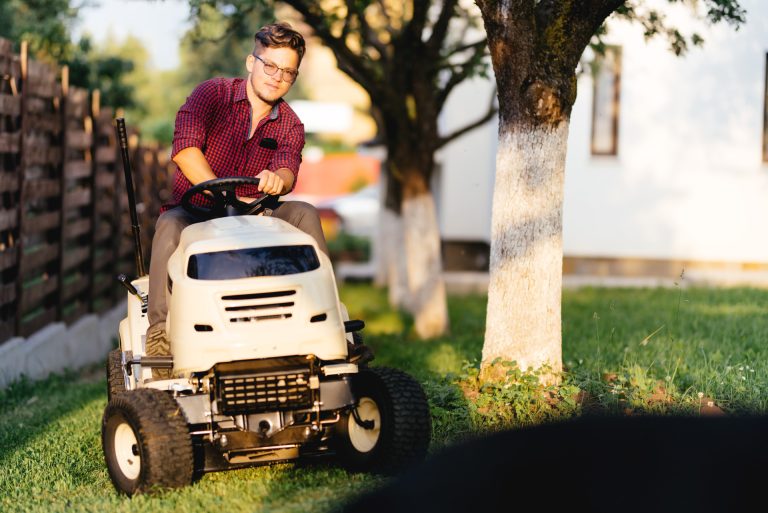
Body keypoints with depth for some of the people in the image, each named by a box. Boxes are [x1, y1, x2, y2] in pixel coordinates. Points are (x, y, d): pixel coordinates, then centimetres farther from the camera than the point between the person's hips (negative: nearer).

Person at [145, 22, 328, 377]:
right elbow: (184, 148, -20)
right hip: (193, 209, -3)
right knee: (171, 228, -36)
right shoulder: (212, 94, -4)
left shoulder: (290, 126, 6)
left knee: (303, 214, -21)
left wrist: (276, 179, -43)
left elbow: (288, 169, -16)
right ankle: (160, 333, -42)